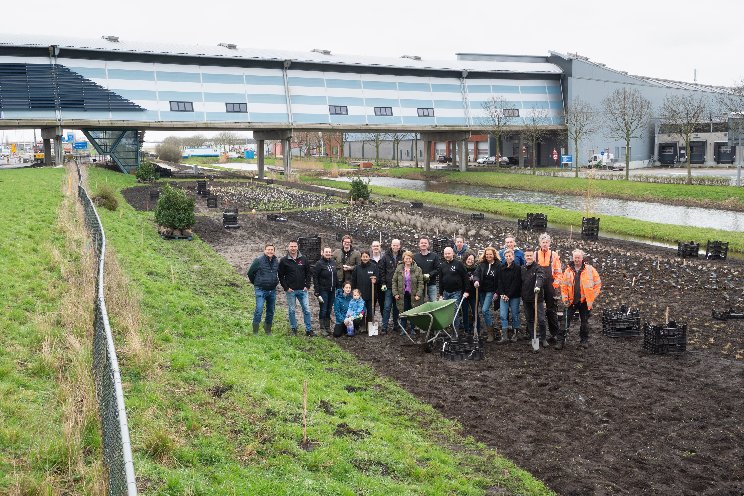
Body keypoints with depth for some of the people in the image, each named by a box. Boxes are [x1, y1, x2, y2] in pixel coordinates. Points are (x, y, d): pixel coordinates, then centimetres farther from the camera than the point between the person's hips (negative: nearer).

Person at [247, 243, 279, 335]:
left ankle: (268, 330, 26)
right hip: (261, 290, -5)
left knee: (271, 311, 12)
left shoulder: (276, 262, 6)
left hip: (272, 290, 5)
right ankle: (255, 331, -5)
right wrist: (256, 283, 8)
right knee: (259, 310, -13)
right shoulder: (258, 260, -9)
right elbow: (250, 273, 0)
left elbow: (279, 274, 24)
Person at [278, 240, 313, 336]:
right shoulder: (284, 260, -2)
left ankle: (309, 330, 8)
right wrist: (286, 288, -8)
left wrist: (307, 286, 0)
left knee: (306, 310, 1)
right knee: (291, 311, 7)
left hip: (302, 290, 2)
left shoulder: (303, 259, 4)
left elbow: (308, 273, 9)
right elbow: (281, 276, -1)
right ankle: (294, 329, 19)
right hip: (290, 291, -2)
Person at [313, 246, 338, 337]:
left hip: (332, 291, 5)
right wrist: (317, 292, -16)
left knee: (329, 310, 12)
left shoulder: (333, 262, 8)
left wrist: (338, 288, 9)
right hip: (323, 291, -5)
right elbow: (315, 278, -11)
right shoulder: (319, 263, -9)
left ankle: (328, 328, 20)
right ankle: (322, 329, 7)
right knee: (323, 310, -1)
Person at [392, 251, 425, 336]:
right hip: (402, 295, 1)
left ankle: (413, 329, 16)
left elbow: (421, 283, -3)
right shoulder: (399, 269, 4)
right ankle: (403, 329, 16)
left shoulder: (417, 269, -1)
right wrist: (395, 293, -1)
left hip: (413, 296, -1)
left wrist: (418, 294, -10)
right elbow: (394, 281, 7)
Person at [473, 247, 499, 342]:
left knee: (484, 310, -16)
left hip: (491, 291, -5)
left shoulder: (498, 265, -5)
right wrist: (476, 280, -26)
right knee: (483, 310, 10)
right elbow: (477, 274, -3)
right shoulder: (481, 264, 5)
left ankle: (490, 333, -8)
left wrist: (497, 292, -10)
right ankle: (489, 326, 26)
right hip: (482, 290, 5)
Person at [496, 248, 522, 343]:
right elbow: (500, 282, 9)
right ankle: (504, 336, -5)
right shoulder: (502, 268, 11)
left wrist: (508, 295, -13)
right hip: (503, 296, 4)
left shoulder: (517, 268, -3)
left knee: (515, 315, 4)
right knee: (503, 315, -5)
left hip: (514, 296, -3)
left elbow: (516, 283, -9)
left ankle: (514, 334, 15)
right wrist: (502, 294, -4)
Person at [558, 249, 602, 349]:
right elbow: (563, 286, 5)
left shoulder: (590, 269, -3)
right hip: (571, 301, 1)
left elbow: (598, 284, 1)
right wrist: (565, 298, -3)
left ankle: (584, 340, 25)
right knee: (566, 321, -2)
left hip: (585, 301, -1)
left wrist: (592, 297, -3)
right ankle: (560, 340, 2)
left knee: (585, 321, 12)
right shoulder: (568, 270, 2)